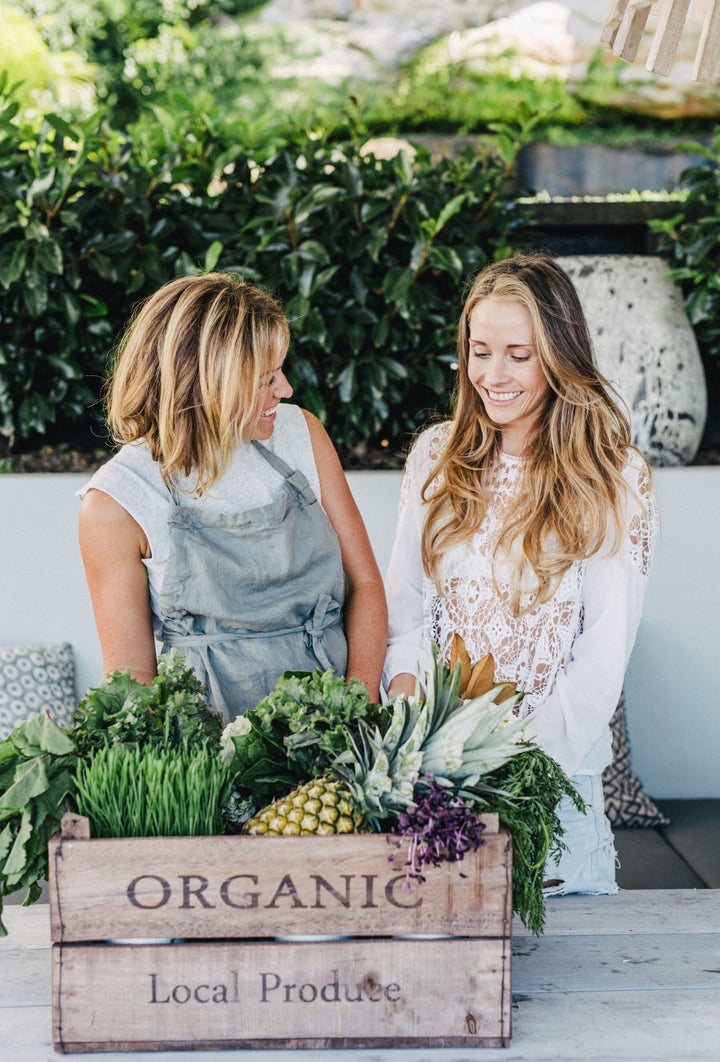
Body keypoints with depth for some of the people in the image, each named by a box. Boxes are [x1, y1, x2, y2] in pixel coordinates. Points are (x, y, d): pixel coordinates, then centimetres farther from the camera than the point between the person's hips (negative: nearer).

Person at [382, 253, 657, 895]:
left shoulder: (612, 477, -6)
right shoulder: (438, 455, 5)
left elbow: (606, 648, -10)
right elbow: (405, 600, 6)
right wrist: (408, 711, -10)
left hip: (555, 765, -3)